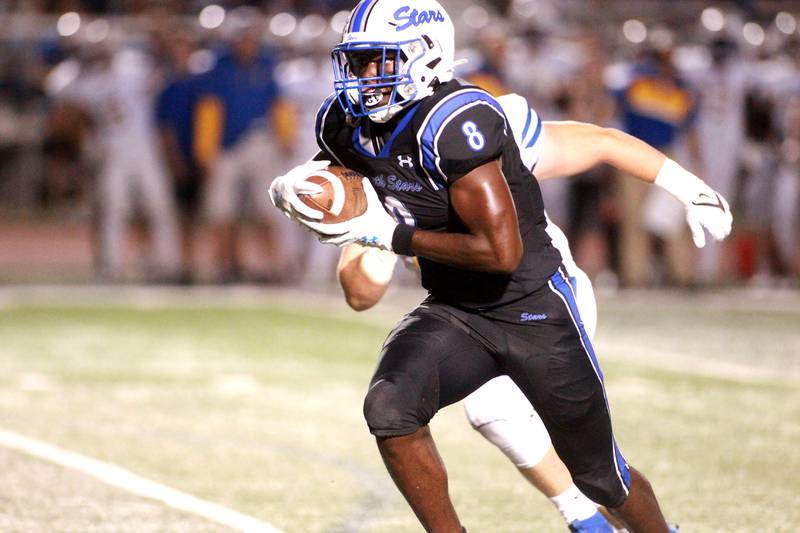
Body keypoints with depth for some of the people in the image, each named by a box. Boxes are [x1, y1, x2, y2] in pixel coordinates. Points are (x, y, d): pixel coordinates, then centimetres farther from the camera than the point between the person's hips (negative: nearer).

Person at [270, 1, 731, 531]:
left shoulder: (454, 122, -29)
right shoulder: (348, 124, -5)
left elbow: (501, 252, -31)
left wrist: (389, 234, -25)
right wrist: (291, 187, -8)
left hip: (533, 312, -6)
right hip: (453, 313, 6)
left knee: (600, 475, 9)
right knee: (390, 407, -24)